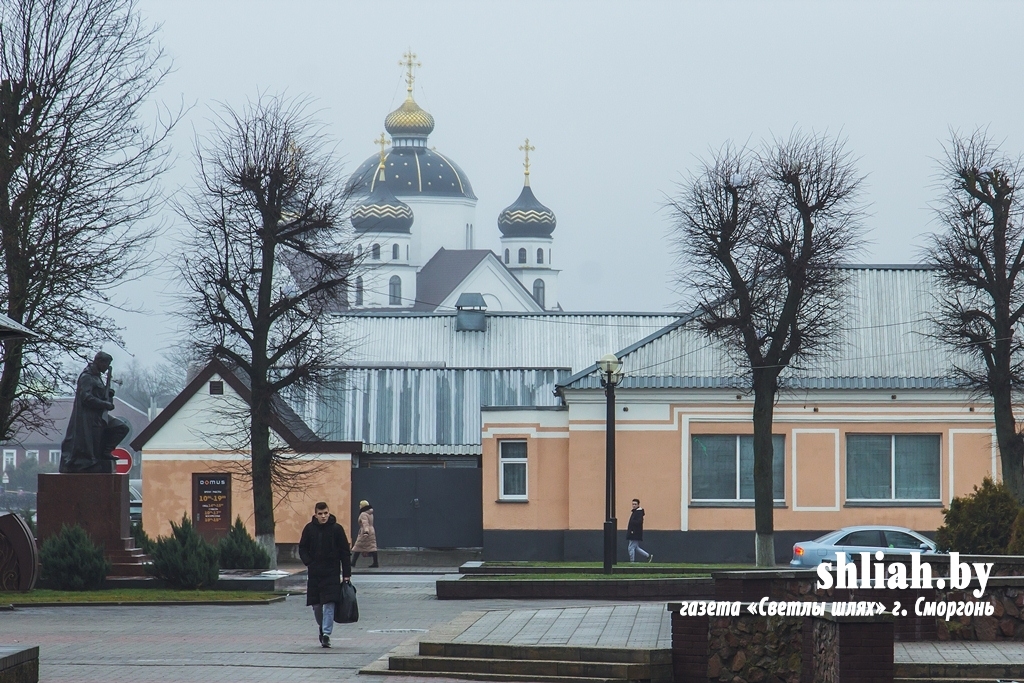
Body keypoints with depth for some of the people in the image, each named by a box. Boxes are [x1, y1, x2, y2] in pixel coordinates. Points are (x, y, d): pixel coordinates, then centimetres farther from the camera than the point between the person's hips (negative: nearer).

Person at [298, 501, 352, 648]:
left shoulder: (337, 529, -2)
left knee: (329, 604, -11)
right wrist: (308, 563, -7)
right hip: (314, 574, 3)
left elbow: (344, 552, 0)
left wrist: (346, 574, -3)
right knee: (316, 605, 8)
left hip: (332, 574, -3)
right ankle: (322, 627, 31)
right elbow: (302, 548, 11)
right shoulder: (309, 529, 3)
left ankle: (326, 634, -12)